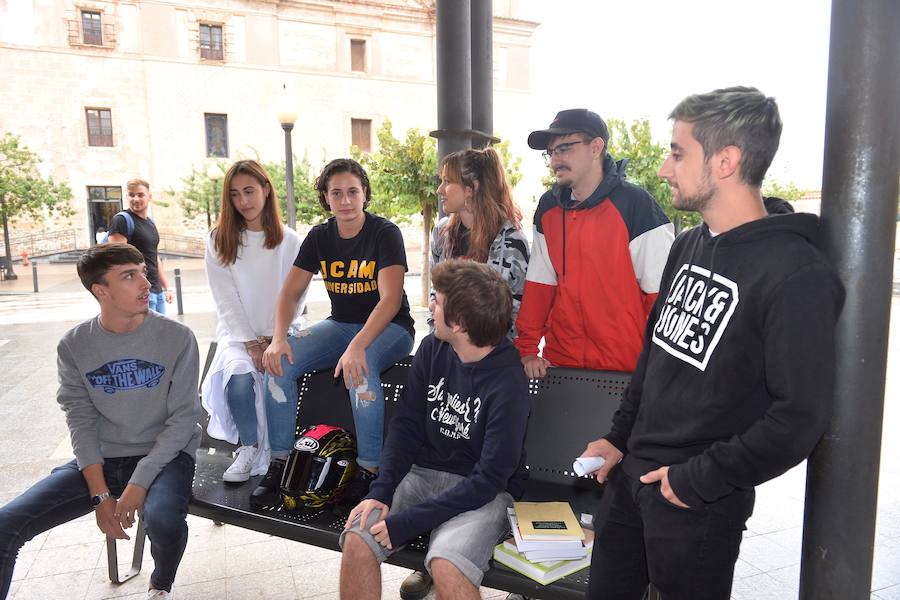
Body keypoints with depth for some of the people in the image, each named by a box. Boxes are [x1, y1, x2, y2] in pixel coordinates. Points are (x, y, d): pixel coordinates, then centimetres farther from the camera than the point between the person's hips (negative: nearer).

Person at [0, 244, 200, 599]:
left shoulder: (178, 338, -9)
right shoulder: (74, 346, -2)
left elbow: (183, 418, -10)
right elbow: (81, 421, -2)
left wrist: (139, 483, -18)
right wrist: (101, 495, -12)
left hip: (164, 455, -2)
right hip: (98, 461, 3)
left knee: (163, 520, -32)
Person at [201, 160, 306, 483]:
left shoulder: (290, 241, 1)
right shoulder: (219, 240, 2)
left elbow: (295, 299, 0)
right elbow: (226, 301, -3)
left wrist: (273, 341, -10)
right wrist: (252, 344, -11)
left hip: (281, 333, 0)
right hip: (237, 333, 1)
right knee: (239, 378, -29)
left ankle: (275, 450, -4)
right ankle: (249, 448, -6)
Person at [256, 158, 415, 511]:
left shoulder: (385, 234, -14)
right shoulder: (319, 237, 2)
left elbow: (390, 300, -26)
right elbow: (290, 293, -1)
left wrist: (358, 345, -40)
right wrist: (278, 338, -20)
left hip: (388, 328, -5)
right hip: (340, 324, 5)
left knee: (359, 369, -36)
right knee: (279, 362, -17)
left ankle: (369, 471, -21)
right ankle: (279, 463, -5)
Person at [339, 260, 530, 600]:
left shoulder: (508, 383, -19)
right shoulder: (433, 349, -2)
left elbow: (489, 479, -18)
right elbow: (407, 425, 3)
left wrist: (406, 522, -20)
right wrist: (381, 492, -11)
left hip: (481, 492, -5)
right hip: (423, 474, 5)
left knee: (446, 567, -31)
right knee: (356, 540, -17)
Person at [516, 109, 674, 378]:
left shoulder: (636, 205, -12)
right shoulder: (547, 208, 5)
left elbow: (661, 294, -12)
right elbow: (539, 284, 7)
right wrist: (527, 349, 1)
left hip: (626, 368, -4)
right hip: (560, 361, 5)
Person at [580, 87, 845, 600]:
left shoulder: (798, 277, -19)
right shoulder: (689, 247, 5)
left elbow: (799, 419, -20)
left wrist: (696, 481, -15)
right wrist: (620, 438, 10)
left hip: (701, 501, -7)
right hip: (630, 474, 7)